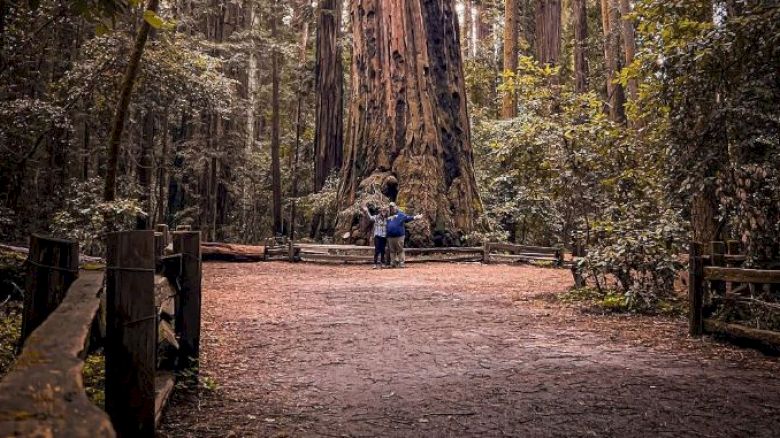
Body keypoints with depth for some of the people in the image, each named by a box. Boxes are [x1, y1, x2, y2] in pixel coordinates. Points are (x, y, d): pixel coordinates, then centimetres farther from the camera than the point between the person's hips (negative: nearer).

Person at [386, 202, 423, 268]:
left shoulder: (400, 214, 4)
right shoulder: (388, 216, 19)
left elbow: (407, 218, -11)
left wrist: (415, 217, -24)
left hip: (399, 236, -5)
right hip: (390, 237, 5)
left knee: (400, 250, -3)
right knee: (392, 251, 8)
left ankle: (401, 263, 0)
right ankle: (393, 263, 13)